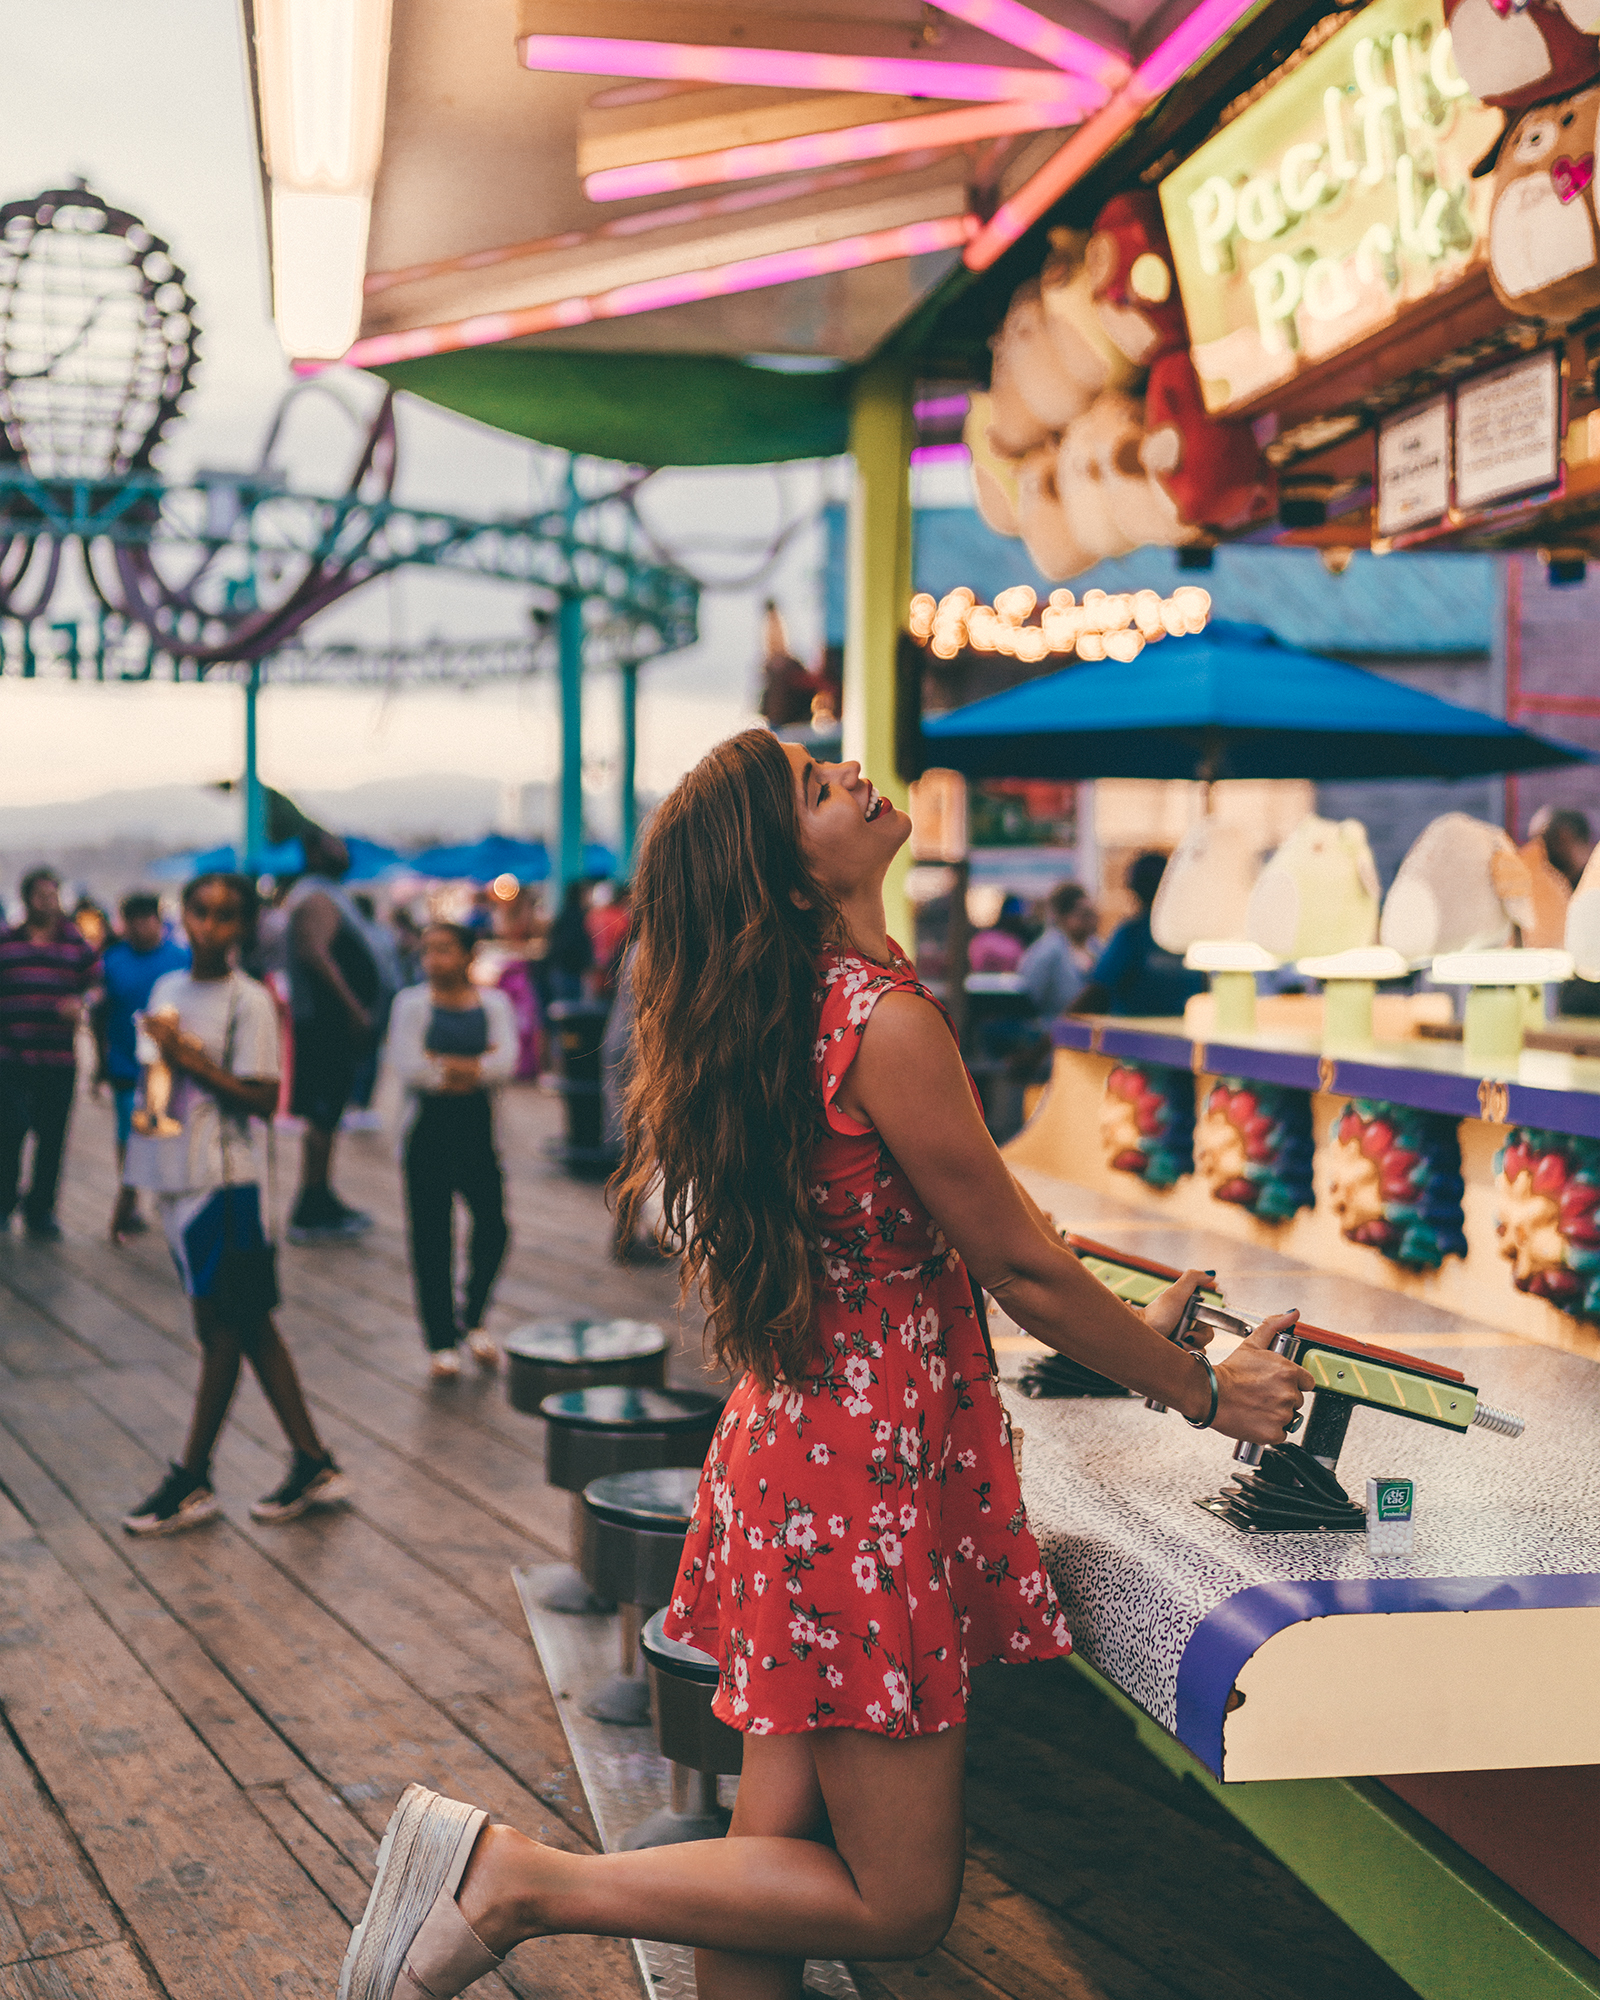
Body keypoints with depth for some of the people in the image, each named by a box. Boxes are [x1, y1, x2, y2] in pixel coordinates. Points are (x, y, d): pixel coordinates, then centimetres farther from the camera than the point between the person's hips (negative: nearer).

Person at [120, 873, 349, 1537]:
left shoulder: (249, 1001, -9)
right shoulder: (167, 990, 13)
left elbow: (263, 1101, -14)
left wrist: (193, 1059, -18)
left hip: (222, 1181, -8)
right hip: (176, 1176, 8)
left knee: (220, 1326, 0)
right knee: (247, 1325, 10)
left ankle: (191, 1481, 9)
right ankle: (313, 1464, 17)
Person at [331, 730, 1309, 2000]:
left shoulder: (766, 1021, 7)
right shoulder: (887, 1022, -20)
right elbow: (1021, 1271, -12)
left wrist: (1129, 1324, 24)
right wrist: (1203, 1390, 2)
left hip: (783, 1440, 9)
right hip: (869, 1477, -9)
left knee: (779, 1860, 17)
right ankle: (517, 1879, 1)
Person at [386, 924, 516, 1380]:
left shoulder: (493, 1004, 4)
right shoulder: (411, 1004, 0)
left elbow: (505, 1062, -10)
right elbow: (407, 1067, -13)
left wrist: (442, 1067, -16)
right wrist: (476, 1065, -12)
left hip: (477, 1127, 1)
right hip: (428, 1129, -1)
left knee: (493, 1227, -3)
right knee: (431, 1238, 1)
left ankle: (473, 1320, 21)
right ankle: (440, 1340, 11)